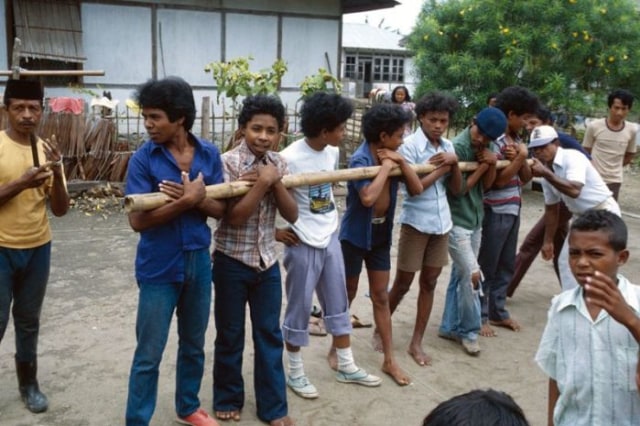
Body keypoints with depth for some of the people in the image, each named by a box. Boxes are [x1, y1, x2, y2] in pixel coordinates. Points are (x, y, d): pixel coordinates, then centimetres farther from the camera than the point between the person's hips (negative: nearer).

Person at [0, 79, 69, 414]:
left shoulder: (47, 150, 2)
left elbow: (60, 210, -1)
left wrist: (57, 173, -16)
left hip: (38, 249, 4)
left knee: (29, 321, 15)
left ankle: (28, 383, 29)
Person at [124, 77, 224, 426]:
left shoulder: (209, 154, -2)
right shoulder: (143, 158, -12)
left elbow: (219, 208, -2)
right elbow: (138, 220, -18)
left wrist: (195, 198, -22)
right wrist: (187, 200, -25)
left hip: (199, 263, 4)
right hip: (158, 268, -4)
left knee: (194, 345, 19)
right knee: (149, 354, 5)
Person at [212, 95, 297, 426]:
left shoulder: (278, 163, 1)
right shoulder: (228, 162, -13)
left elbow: (292, 215, -4)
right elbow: (234, 216, -20)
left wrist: (275, 181, -17)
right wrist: (263, 182, -23)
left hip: (267, 261, 4)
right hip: (232, 262, -4)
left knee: (270, 334, 11)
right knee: (230, 335, 10)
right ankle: (228, 399, 30)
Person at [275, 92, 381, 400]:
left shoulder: (332, 152, 1)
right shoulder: (290, 158, -21)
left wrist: (331, 220, 12)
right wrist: (274, 231, -14)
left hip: (330, 238, 7)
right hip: (303, 243, -7)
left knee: (338, 303, 16)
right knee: (299, 308, 6)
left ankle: (346, 366, 30)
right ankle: (295, 372, 23)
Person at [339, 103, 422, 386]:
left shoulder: (391, 156, 0)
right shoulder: (360, 159, -20)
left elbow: (417, 189, -2)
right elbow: (368, 197, -35)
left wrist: (401, 161, -13)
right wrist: (386, 165, -24)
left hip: (381, 235, 6)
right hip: (355, 235, -6)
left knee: (381, 297, 11)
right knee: (347, 296, 10)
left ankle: (389, 360, 19)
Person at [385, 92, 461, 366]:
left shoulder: (447, 146, 7)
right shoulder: (409, 145, -11)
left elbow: (456, 188, 6)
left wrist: (454, 162, -10)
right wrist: (442, 168, -12)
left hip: (441, 222, 6)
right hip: (415, 223, -6)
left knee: (429, 282, 9)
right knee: (403, 283, 4)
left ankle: (416, 343, 20)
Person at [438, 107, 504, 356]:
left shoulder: (485, 148, 6)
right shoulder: (458, 146, -17)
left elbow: (486, 185, 6)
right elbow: (458, 189, -16)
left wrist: (492, 163, -10)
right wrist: (482, 166, -12)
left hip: (475, 220, 7)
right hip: (456, 221, -7)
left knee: (460, 274, 12)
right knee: (472, 275, -9)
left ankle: (450, 327, 23)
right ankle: (469, 331, 7)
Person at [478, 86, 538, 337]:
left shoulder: (516, 139, 11)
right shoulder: (493, 140, -15)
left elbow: (526, 178, 10)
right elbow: (498, 180, -18)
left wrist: (520, 159, -8)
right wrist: (521, 158, -15)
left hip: (513, 211, 8)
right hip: (495, 213, -8)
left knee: (506, 266, 16)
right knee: (486, 267, 2)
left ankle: (498, 312, 28)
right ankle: (479, 317, 13)